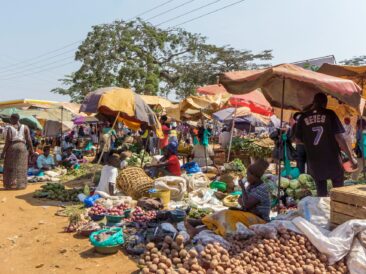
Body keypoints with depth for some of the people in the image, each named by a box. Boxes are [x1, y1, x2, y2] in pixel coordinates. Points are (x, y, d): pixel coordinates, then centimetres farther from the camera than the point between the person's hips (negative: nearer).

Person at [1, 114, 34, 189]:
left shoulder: (10, 128, -5)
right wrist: (31, 149, 5)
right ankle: (20, 184, 6)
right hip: (22, 147, 2)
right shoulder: (25, 127, 1)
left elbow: (8, 141, -9)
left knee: (11, 167, 7)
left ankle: (11, 184, 7)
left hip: (11, 147, -2)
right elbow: (29, 139, -3)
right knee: (20, 167, 7)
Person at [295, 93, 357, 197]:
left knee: (321, 192, 13)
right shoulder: (330, 114, -6)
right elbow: (339, 137, -11)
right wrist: (351, 157, -6)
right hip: (332, 159, -2)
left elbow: (298, 139, 4)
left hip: (314, 161, 2)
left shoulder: (303, 117, 0)